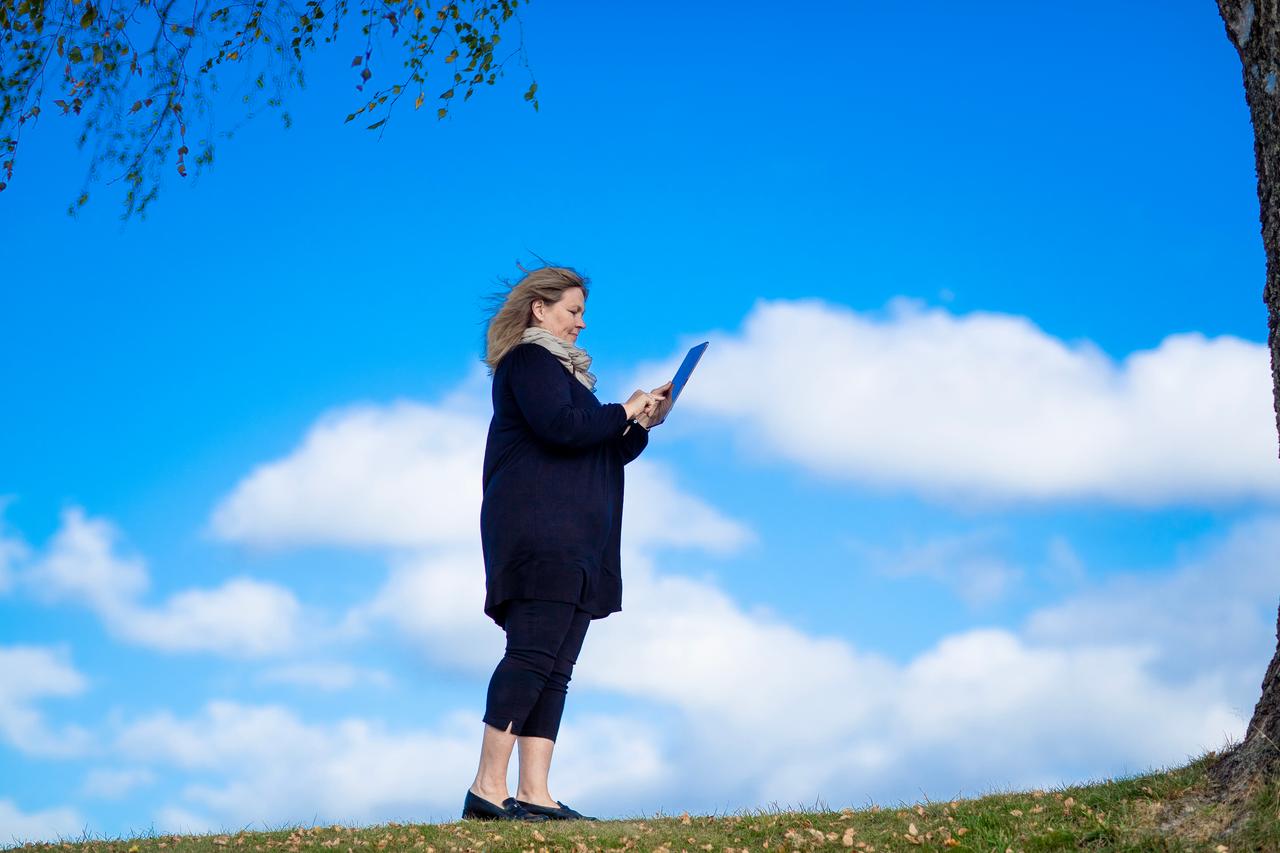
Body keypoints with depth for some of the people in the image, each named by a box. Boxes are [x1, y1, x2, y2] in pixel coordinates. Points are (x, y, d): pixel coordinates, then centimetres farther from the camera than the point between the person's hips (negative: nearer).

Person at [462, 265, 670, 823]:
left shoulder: (562, 369, 29)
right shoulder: (528, 360, -1)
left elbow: (601, 454, 30)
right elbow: (559, 427, -19)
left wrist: (641, 423, 13)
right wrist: (624, 411, -5)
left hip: (573, 542, 10)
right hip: (537, 531, -10)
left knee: (555, 669, 1)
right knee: (533, 654, -18)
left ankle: (534, 794, -4)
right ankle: (488, 788, -21)